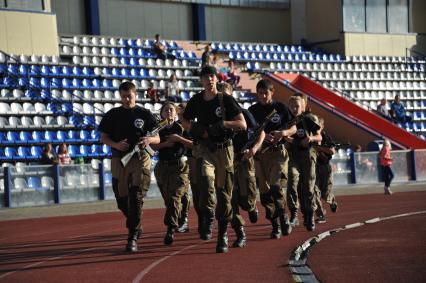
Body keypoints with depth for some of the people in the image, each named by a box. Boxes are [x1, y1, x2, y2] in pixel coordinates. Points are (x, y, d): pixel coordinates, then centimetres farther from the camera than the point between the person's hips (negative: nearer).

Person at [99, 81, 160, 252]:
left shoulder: (145, 114, 6)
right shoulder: (112, 115, 10)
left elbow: (157, 138, 7)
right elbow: (103, 138, 11)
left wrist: (149, 139, -17)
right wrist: (116, 145, -9)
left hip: (140, 159, -2)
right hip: (119, 160, 2)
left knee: (136, 198, -13)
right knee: (122, 201, 5)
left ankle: (133, 237, -11)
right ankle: (136, 227, 31)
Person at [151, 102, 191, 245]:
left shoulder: (180, 128, 0)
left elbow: (192, 144, -6)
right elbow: (153, 146, 1)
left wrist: (179, 138, -14)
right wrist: (165, 143, -13)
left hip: (179, 166, -4)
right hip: (162, 166, 4)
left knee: (174, 197, -15)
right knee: (167, 199, 9)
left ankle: (171, 229, -19)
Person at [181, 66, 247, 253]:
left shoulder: (226, 100, -2)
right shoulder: (196, 101, 7)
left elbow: (243, 125, -4)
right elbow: (185, 121, 22)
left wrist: (223, 124, -19)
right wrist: (196, 129, 2)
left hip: (224, 149, -1)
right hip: (205, 149, 1)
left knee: (224, 192, 2)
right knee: (206, 179, -28)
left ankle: (223, 235, 10)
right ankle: (208, 218, -13)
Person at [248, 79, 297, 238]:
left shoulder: (280, 107, 4)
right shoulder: (253, 110, 7)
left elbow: (294, 129, 8)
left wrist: (283, 133, -13)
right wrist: (264, 136, -23)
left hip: (278, 152, -2)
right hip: (260, 154, 2)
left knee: (277, 187, -18)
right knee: (265, 191, 2)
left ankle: (283, 217, 4)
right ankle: (275, 225, 13)